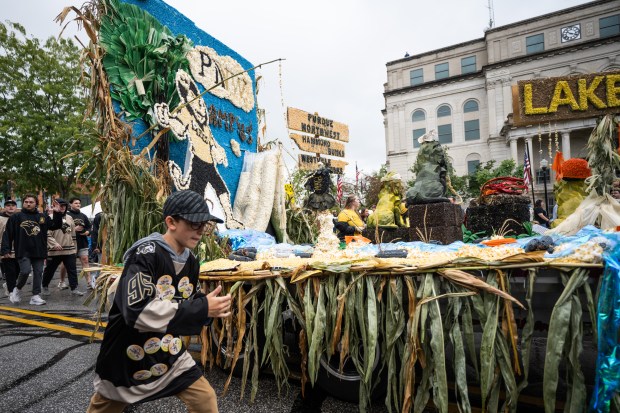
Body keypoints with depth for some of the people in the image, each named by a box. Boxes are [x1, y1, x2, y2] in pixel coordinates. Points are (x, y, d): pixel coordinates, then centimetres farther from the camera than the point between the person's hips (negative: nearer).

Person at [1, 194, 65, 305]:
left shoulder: (43, 217, 8)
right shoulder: (16, 217, 2)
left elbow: (56, 225, 4)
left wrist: (58, 214, -12)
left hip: (39, 252, 3)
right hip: (23, 251, -3)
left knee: (38, 273, 4)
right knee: (25, 271, -14)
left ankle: (36, 296, 12)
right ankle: (17, 289, 15)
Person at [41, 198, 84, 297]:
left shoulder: (69, 218, 12)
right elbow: (47, 234, -11)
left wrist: (74, 246, 17)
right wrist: (54, 244, -22)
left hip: (69, 250, 4)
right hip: (54, 251, -4)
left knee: (72, 270, 2)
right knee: (49, 270, 10)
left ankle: (74, 288, 6)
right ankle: (45, 287, 29)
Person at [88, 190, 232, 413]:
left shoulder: (191, 262, -3)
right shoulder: (145, 254, -25)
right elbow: (138, 313, -35)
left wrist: (211, 307, -17)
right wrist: (202, 309, -35)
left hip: (169, 353, 5)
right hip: (127, 356, -5)